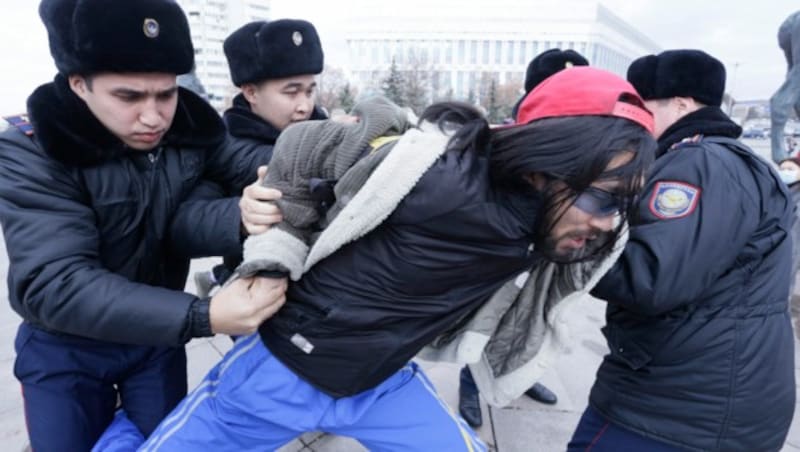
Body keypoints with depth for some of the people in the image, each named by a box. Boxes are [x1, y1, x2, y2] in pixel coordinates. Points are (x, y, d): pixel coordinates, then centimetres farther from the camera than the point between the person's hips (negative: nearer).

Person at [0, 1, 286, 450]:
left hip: (158, 336, 3)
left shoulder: (195, 127, -13)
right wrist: (203, 317, -46)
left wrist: (240, 217, -44)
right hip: (64, 348, -2)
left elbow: (178, 222, -21)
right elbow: (54, 284, -34)